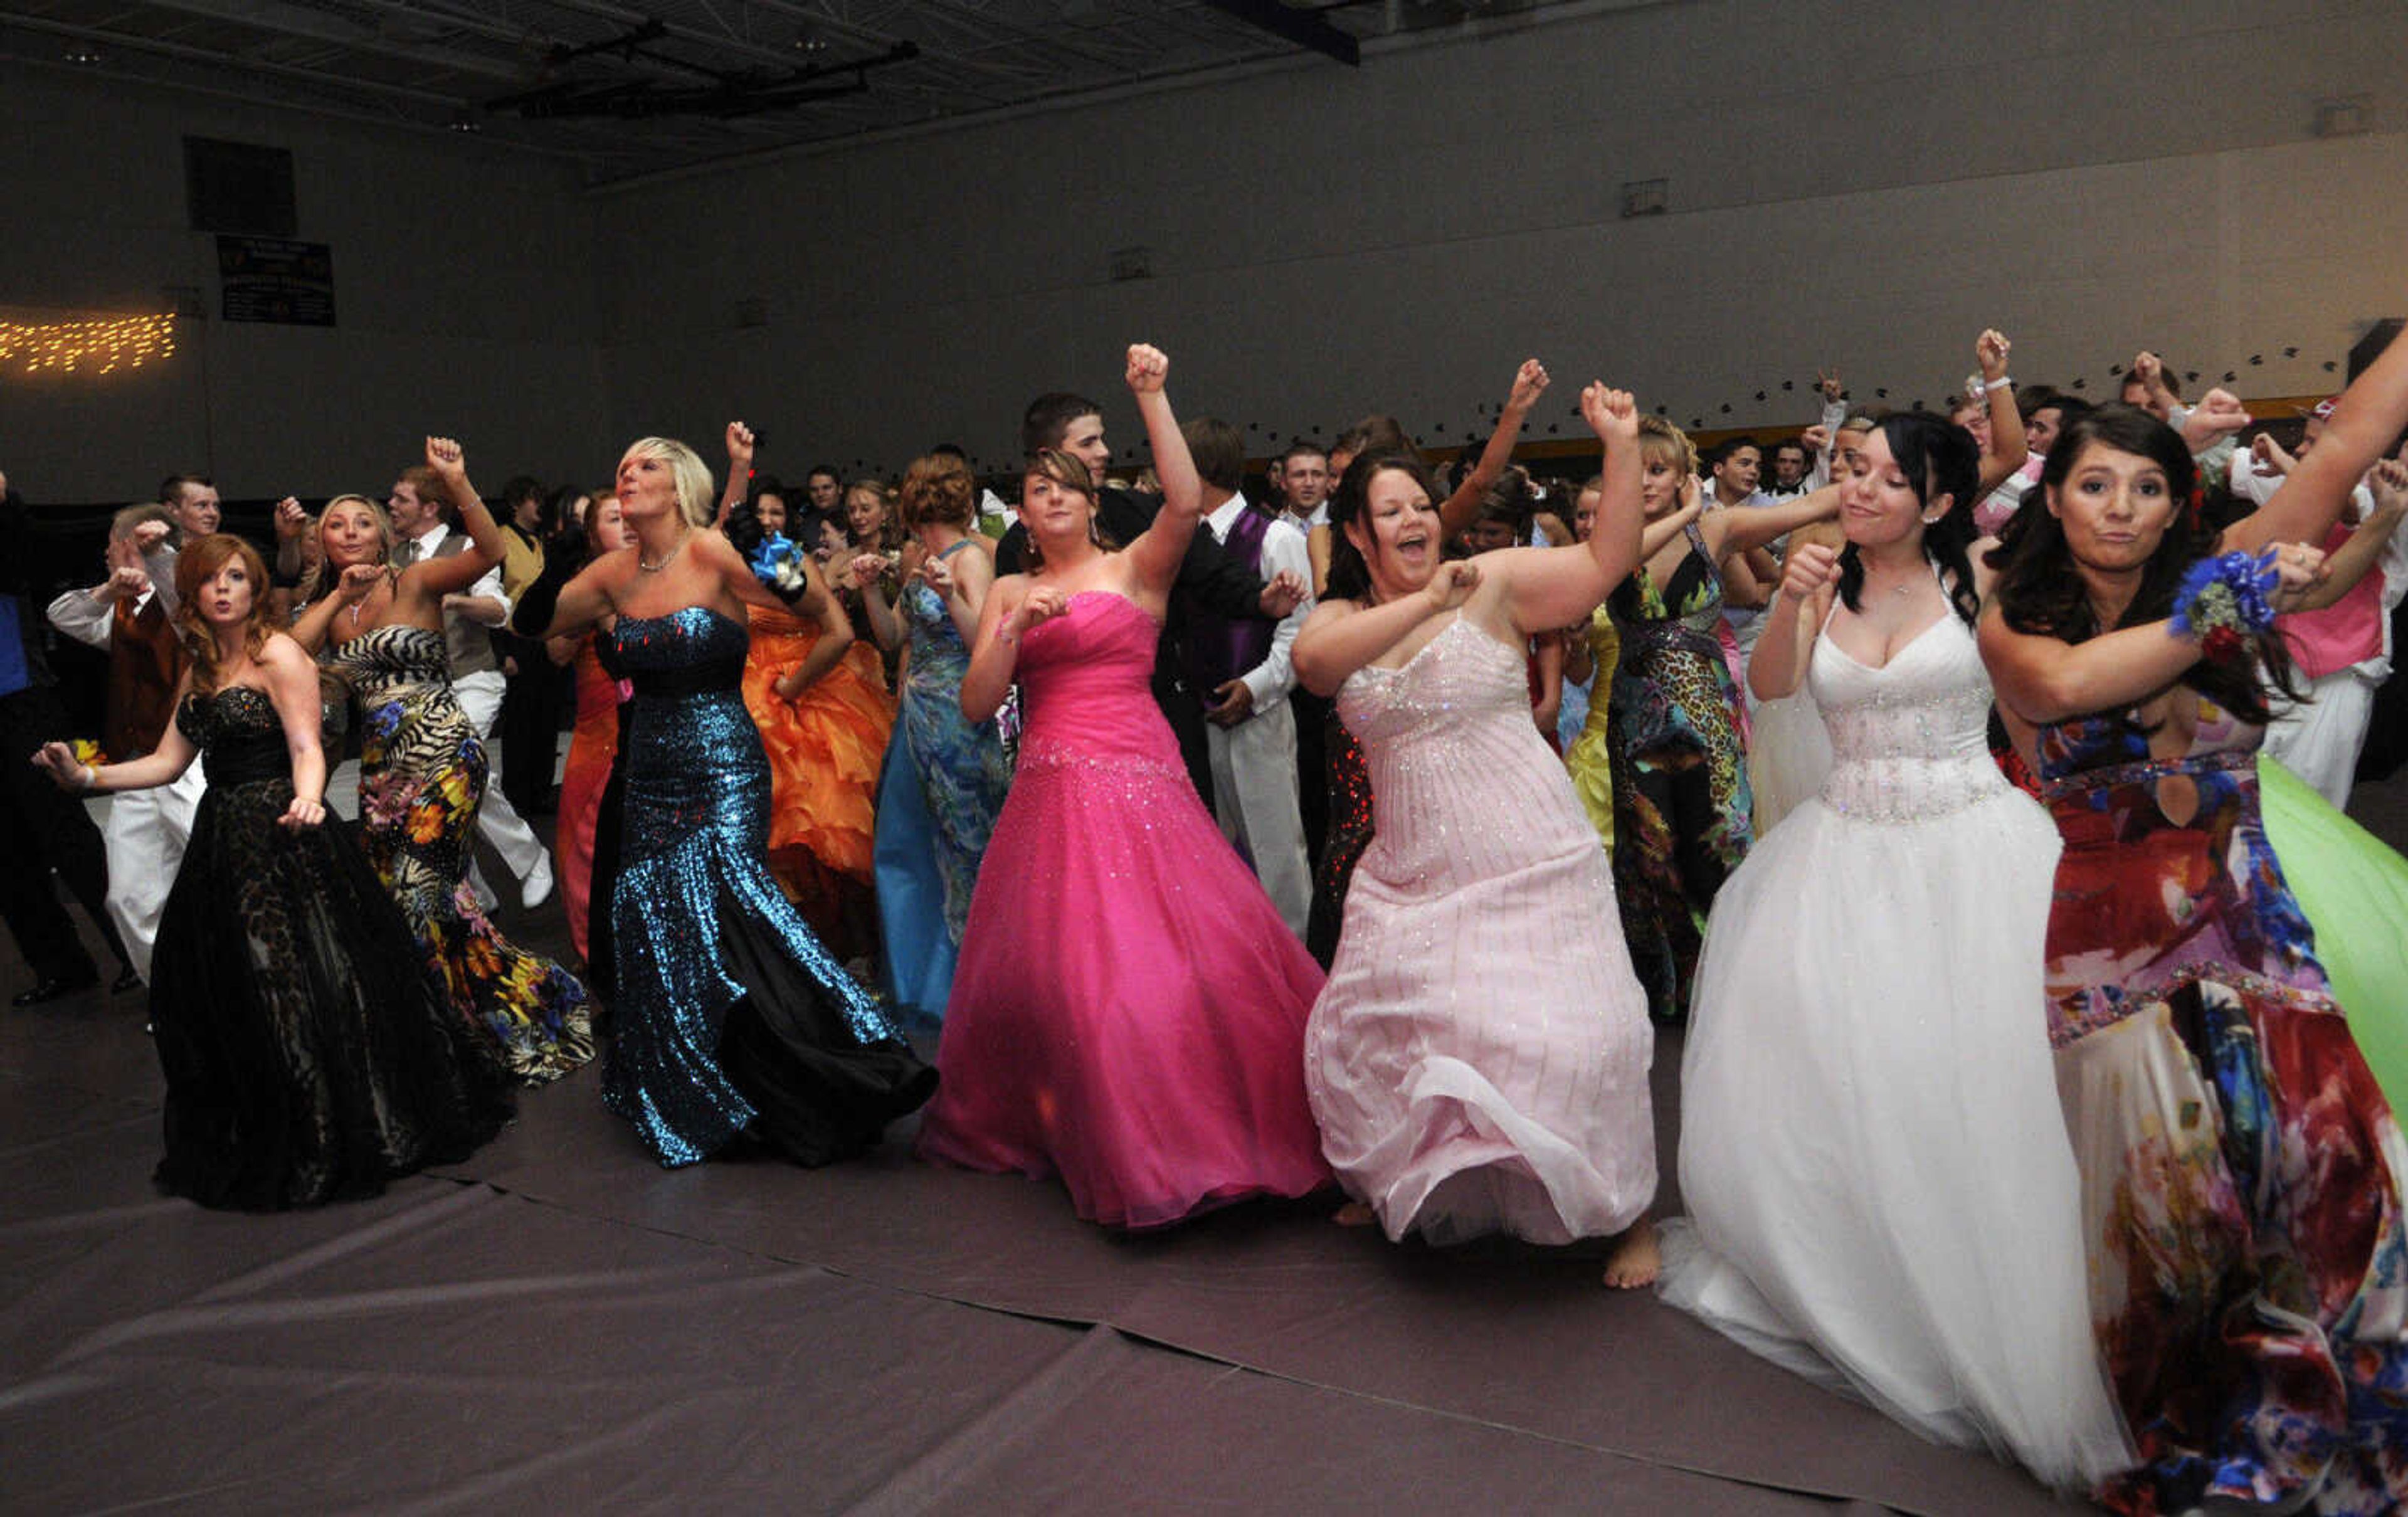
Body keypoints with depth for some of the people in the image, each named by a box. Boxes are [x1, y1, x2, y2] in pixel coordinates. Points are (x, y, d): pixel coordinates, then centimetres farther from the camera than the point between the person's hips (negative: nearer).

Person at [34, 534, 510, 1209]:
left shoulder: (278, 654, -7)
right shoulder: (199, 669, 14)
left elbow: (307, 749, -16)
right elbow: (169, 761, 13)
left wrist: (305, 801, -36)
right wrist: (88, 777, 0)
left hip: (282, 832, -7)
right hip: (223, 840, 8)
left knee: (296, 982, -7)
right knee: (218, 989, 9)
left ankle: (325, 1141, 7)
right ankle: (254, 1141, 24)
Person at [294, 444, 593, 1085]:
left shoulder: (415, 582, -1)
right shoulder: (325, 611, 15)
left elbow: (489, 550, -17)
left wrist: (456, 483, -28)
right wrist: (338, 597, -5)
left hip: (443, 752, -7)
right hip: (380, 764, 7)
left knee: (421, 882, -14)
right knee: (392, 893, 6)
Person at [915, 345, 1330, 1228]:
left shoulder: (1136, 569, 8)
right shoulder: (1010, 592, 16)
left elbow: (1187, 502, -12)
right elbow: (976, 705, 7)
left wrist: (1151, 398, -12)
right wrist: (1015, 632, -7)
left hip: (1140, 782, -2)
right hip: (1053, 790, 2)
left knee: (1199, 950, -11)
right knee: (1059, 967, -2)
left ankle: (1212, 1126, 5)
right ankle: (1119, 1147, 13)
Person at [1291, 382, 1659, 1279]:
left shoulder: (1495, 582, -2)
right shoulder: (1341, 619, 5)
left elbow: (1607, 559, -8)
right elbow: (1311, 660, -18)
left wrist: (1623, 447, -17)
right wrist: (1424, 603, -26)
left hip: (1526, 862, -4)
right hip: (1413, 870, 4)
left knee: (1565, 1033, -11)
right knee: (1368, 1033, 10)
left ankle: (1631, 1214, 11)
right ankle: (1404, 1187, 38)